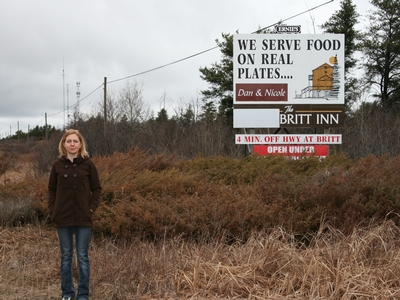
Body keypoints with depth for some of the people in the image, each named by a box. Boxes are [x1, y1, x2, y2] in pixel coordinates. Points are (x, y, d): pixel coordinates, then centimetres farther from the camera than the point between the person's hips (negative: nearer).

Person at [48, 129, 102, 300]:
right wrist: (52, 210, 0)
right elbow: (52, 189, 9)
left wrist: (92, 208, -7)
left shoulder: (88, 164, -2)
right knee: (66, 256, 10)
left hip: (83, 218, -2)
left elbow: (97, 188, 3)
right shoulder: (57, 165, 3)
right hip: (63, 218, 2)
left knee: (82, 256, 3)